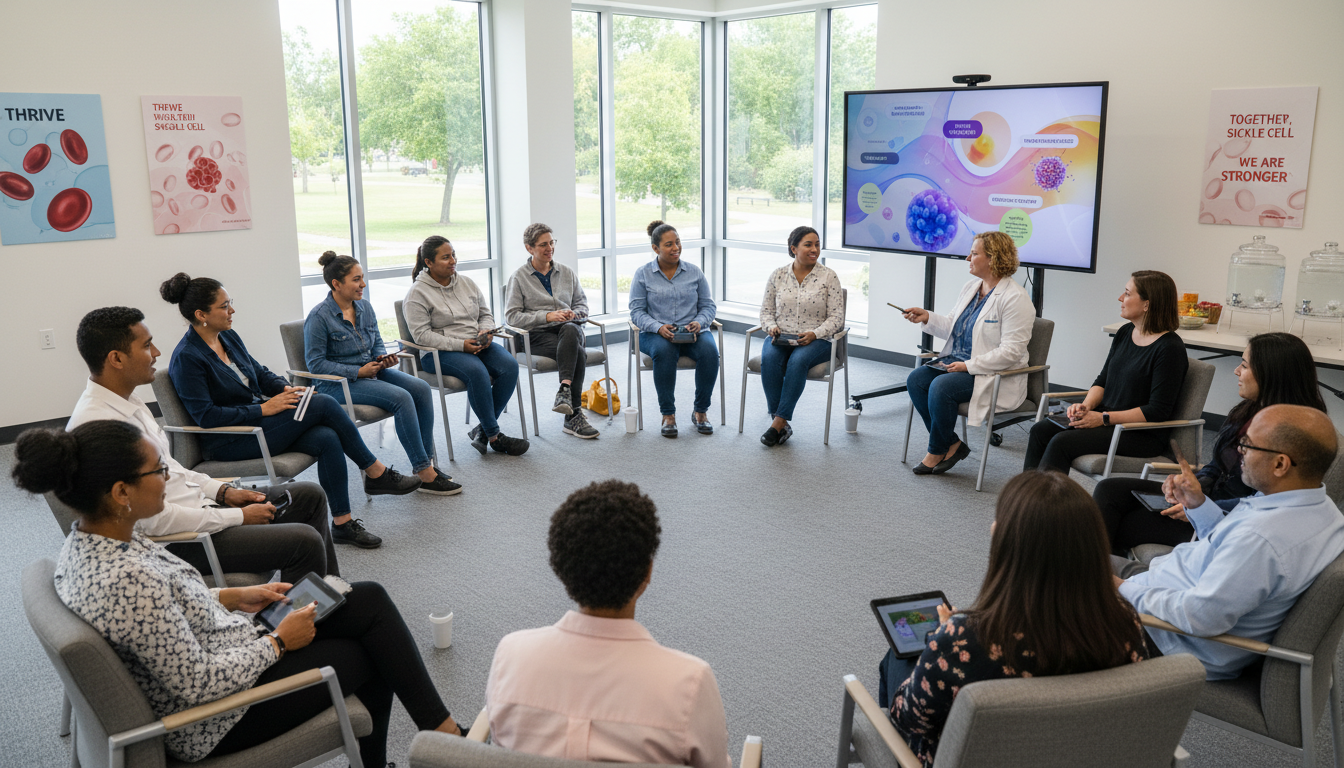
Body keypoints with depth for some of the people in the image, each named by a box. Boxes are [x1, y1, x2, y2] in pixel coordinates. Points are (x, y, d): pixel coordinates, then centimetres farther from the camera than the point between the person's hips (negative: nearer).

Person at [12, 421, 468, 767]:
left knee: (370, 600, 5)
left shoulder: (89, 540, -4)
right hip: (218, 722, -9)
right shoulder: (127, 580, -34)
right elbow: (197, 684, -28)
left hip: (213, 653, 9)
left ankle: (438, 724, 16)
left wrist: (233, 597, 6)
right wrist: (278, 642, -15)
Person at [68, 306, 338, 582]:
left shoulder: (124, 400, 7)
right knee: (304, 541, -20)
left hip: (197, 505, 11)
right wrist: (239, 516, -17)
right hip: (173, 544, -10)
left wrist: (223, 491, 6)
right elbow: (154, 520, -26)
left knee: (311, 495, 12)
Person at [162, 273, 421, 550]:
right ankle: (376, 473, -7)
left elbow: (259, 372, 19)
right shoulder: (187, 358, -16)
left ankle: (343, 523, -12)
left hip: (257, 419, 8)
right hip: (228, 442, -8)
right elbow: (206, 416, -20)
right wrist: (264, 408, -21)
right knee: (323, 405, -21)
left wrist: (286, 388, -2)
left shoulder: (228, 336, 9)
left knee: (327, 438, -21)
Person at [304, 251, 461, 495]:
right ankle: (424, 474, -25)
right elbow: (316, 364, -14)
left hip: (371, 371, 7)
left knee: (421, 388, -18)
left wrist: (383, 359, -7)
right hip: (338, 383, -7)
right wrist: (358, 372, -20)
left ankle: (426, 461, -14)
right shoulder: (319, 317, -13)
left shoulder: (365, 308, 7)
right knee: (401, 397, -28)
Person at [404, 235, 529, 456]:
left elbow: (486, 313, 19)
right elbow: (421, 334, -13)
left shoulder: (466, 283, 13)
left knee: (509, 365, -22)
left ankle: (482, 429, -13)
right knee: (477, 371, -35)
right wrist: (460, 345, -20)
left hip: (476, 345, 6)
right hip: (439, 353, -6)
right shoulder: (418, 293, -5)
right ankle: (494, 436, -23)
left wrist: (485, 332, -6)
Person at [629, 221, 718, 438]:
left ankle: (701, 412, -15)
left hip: (691, 332, 2)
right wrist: (658, 327, -19)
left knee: (709, 350, -31)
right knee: (664, 351, -38)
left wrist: (699, 322, -13)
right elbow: (637, 311, -1)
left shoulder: (694, 272, 11)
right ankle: (668, 414, -24)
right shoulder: (642, 274, 5)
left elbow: (708, 305, 10)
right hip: (655, 334, -2)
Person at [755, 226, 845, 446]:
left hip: (816, 340, -2)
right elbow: (766, 309, 14)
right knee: (769, 358, -32)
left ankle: (779, 422, -30)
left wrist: (814, 334, -17)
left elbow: (836, 317, -2)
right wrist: (771, 327, -8)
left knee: (798, 360, -36)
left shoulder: (829, 276, 1)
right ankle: (781, 425, -25)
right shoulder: (777, 275, 7)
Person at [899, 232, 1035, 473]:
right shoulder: (971, 286, 11)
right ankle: (952, 444, -4)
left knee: (941, 387, -30)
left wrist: (968, 365, -22)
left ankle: (937, 452, -8)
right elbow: (952, 326, 19)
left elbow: (1011, 351, -21)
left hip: (995, 375, -9)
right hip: (957, 362, 9)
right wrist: (927, 317, 1)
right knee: (915, 380, -13)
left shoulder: (1015, 298, -16)